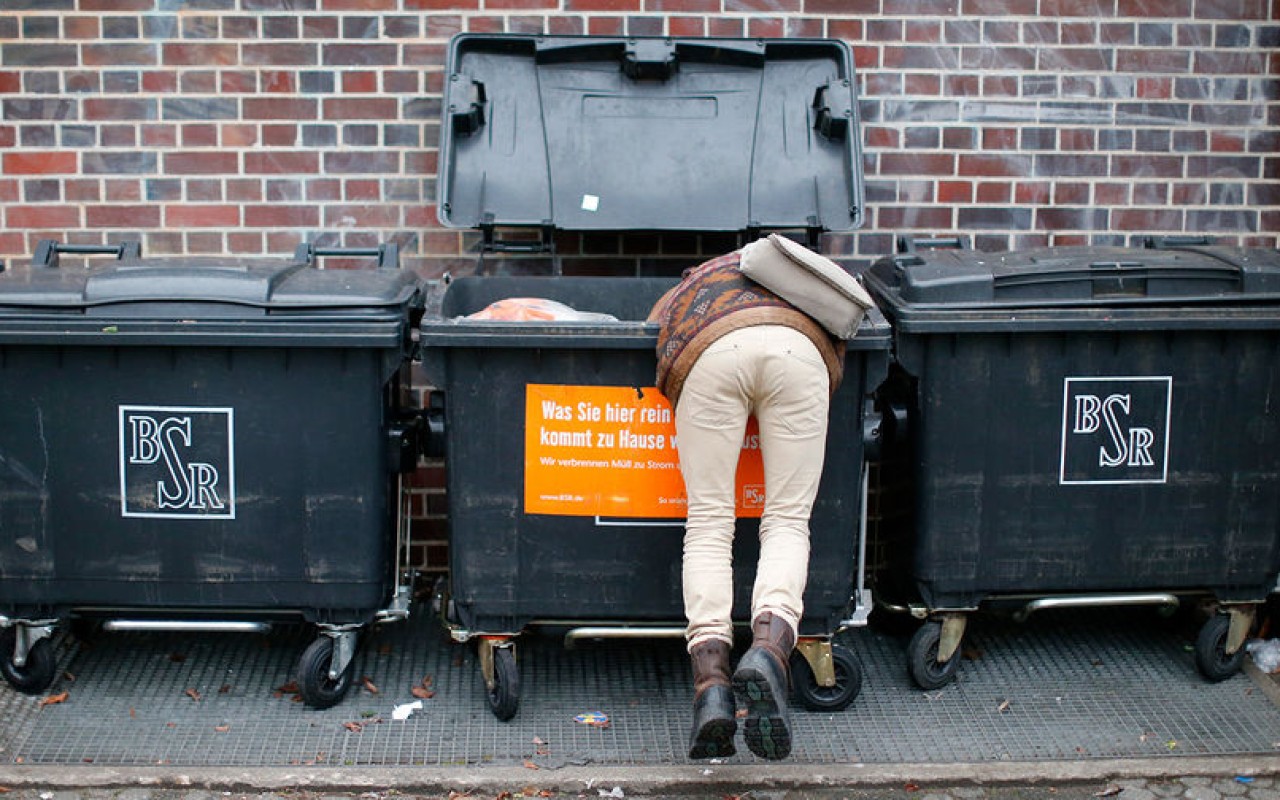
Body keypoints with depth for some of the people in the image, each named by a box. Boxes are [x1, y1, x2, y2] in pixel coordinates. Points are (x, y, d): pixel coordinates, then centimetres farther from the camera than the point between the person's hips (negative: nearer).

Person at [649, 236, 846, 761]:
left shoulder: (675, 300, 41)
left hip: (713, 350, 0)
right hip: (799, 349, 1)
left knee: (709, 521, 2)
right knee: (787, 520, 4)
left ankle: (710, 682, -15)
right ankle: (769, 649, -24)